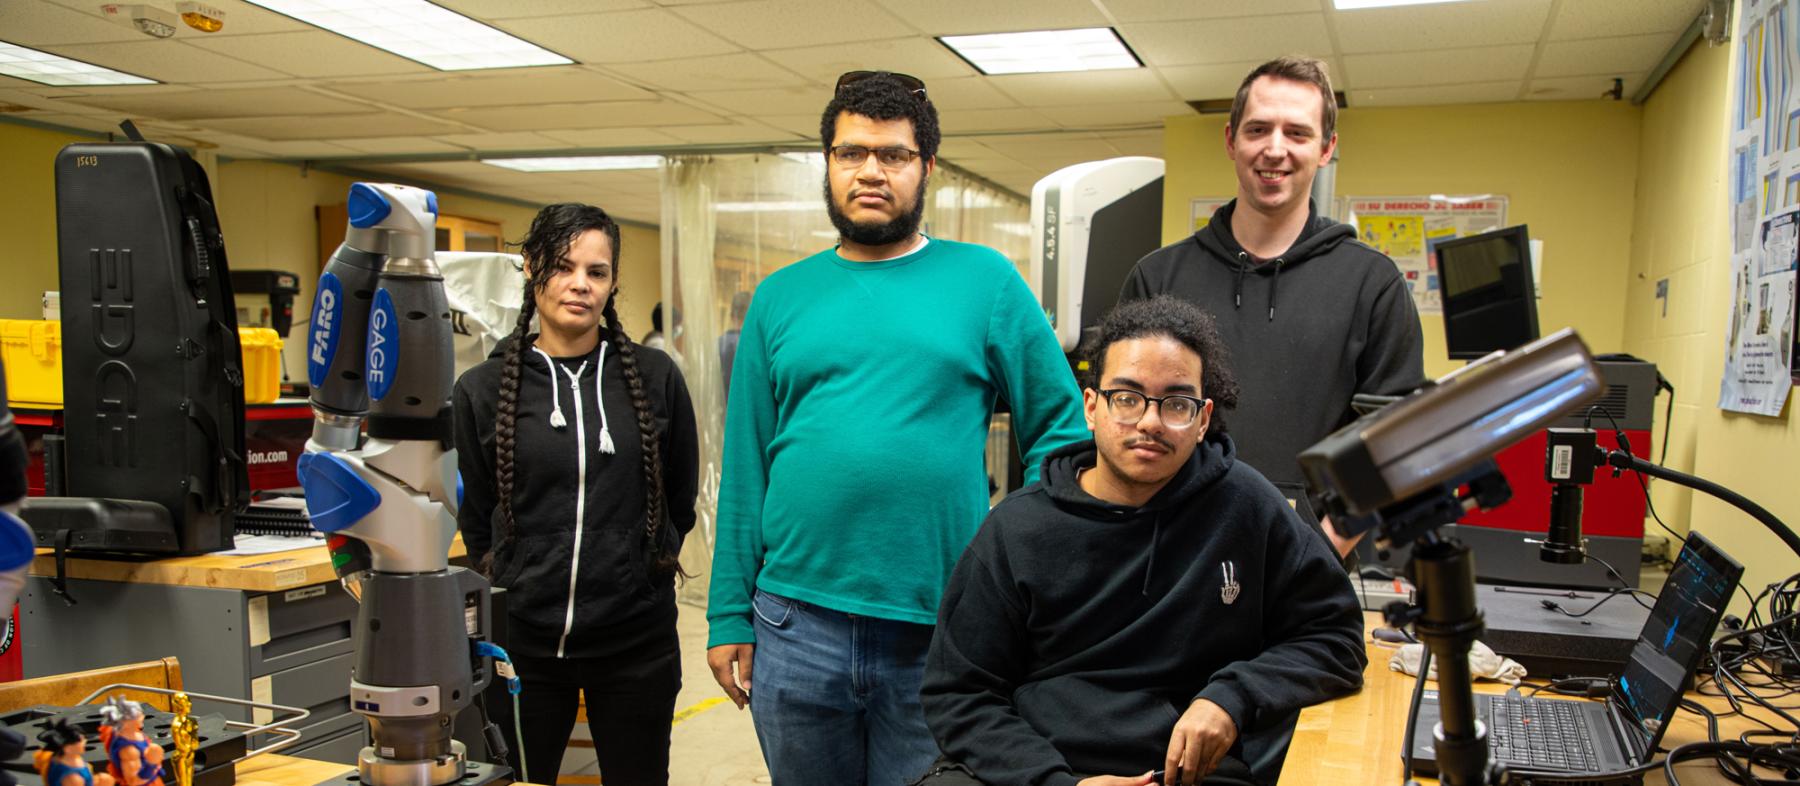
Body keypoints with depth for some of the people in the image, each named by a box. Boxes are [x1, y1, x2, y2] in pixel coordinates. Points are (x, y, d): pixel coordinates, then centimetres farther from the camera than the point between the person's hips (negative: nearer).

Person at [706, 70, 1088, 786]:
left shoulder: (986, 280, 0)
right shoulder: (780, 297, 7)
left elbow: (1060, 431, 1)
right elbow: (746, 469, 6)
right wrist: (729, 617, 3)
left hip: (942, 628, -2)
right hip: (795, 626, 2)